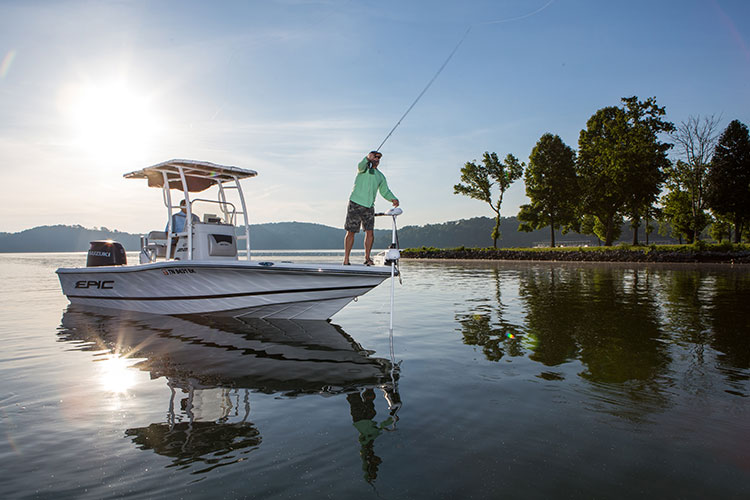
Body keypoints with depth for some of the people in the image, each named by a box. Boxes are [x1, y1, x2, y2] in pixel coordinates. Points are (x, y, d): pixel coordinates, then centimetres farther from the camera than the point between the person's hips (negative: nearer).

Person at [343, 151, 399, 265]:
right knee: (351, 232, 0)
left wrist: (393, 199, 1)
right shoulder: (364, 168, 3)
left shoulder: (380, 176, 19)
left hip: (369, 207, 4)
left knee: (370, 232, -8)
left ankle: (367, 257, 6)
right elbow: (361, 166, -21)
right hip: (355, 203, -4)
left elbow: (385, 191, 20)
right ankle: (346, 260, 7)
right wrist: (368, 158, -41)